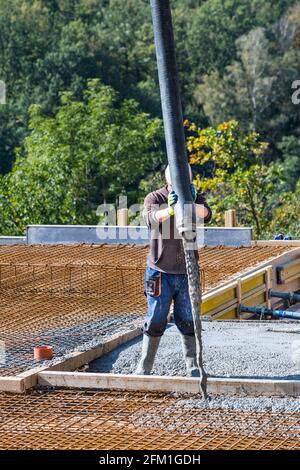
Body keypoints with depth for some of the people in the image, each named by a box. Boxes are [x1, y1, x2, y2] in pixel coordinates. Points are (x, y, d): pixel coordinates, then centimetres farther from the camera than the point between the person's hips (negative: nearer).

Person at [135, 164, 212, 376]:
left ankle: (193, 367, 11)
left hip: (186, 272, 2)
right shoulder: (155, 198, -6)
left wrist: (192, 204, -42)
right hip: (160, 271, -2)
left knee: (188, 321, 5)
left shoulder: (196, 198, 1)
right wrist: (170, 209, -49)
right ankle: (144, 367, 8)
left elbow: (206, 214, -20)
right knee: (155, 321, 0)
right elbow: (151, 218, -28)